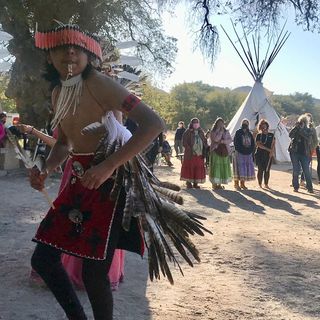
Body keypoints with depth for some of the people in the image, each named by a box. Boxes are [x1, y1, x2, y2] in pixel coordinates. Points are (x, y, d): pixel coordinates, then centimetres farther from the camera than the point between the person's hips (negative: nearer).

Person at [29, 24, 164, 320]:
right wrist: (46, 170, 1)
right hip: (80, 181, 8)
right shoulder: (58, 93, 9)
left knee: (94, 273, -6)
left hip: (111, 181, -8)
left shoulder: (98, 84, -15)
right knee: (43, 259, 9)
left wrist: (108, 166, -32)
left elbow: (154, 123, -25)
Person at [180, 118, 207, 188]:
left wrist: (204, 152, 3)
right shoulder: (188, 132, -1)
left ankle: (195, 183, 11)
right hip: (190, 154, -4)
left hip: (199, 154, 4)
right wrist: (190, 150, -16)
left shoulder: (201, 132, 13)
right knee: (189, 167, -2)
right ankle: (189, 182, 6)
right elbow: (184, 142, -6)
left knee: (198, 168, 3)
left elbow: (205, 142, 16)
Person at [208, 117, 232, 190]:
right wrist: (221, 131, -10)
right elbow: (216, 139, -15)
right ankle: (214, 184, -4)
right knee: (215, 167, -8)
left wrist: (222, 141, -12)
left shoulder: (226, 132, 15)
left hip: (224, 152, 4)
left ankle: (219, 184, 9)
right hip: (215, 151, -4)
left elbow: (230, 140, 2)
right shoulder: (213, 132, 3)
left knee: (224, 167, 2)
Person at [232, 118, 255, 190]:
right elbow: (236, 143, -9)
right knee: (239, 168, -7)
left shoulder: (249, 134, 15)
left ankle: (242, 184, 12)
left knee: (247, 168, 4)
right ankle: (236, 184, 0)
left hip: (248, 154, 5)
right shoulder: (238, 132, -1)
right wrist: (242, 150, -15)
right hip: (239, 154, -5)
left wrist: (250, 151, -3)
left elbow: (253, 143, 13)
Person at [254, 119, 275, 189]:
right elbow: (258, 144, -8)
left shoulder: (271, 135, 10)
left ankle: (266, 184, 10)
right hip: (260, 155, -2)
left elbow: (273, 144, 5)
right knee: (260, 170, -1)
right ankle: (260, 184, 4)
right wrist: (268, 149, -14)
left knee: (267, 170, 3)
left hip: (268, 155, 2)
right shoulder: (258, 135, 3)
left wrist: (272, 151, -13)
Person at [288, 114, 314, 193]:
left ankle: (310, 188, 3)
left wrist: (301, 129, -17)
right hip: (295, 152, 1)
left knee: (306, 171, -3)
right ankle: (295, 187, 12)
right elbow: (290, 135, -11)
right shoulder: (296, 130, 7)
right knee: (295, 171, 3)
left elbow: (307, 137, -16)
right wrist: (296, 127, -17)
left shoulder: (308, 130, 5)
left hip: (304, 153, -1)